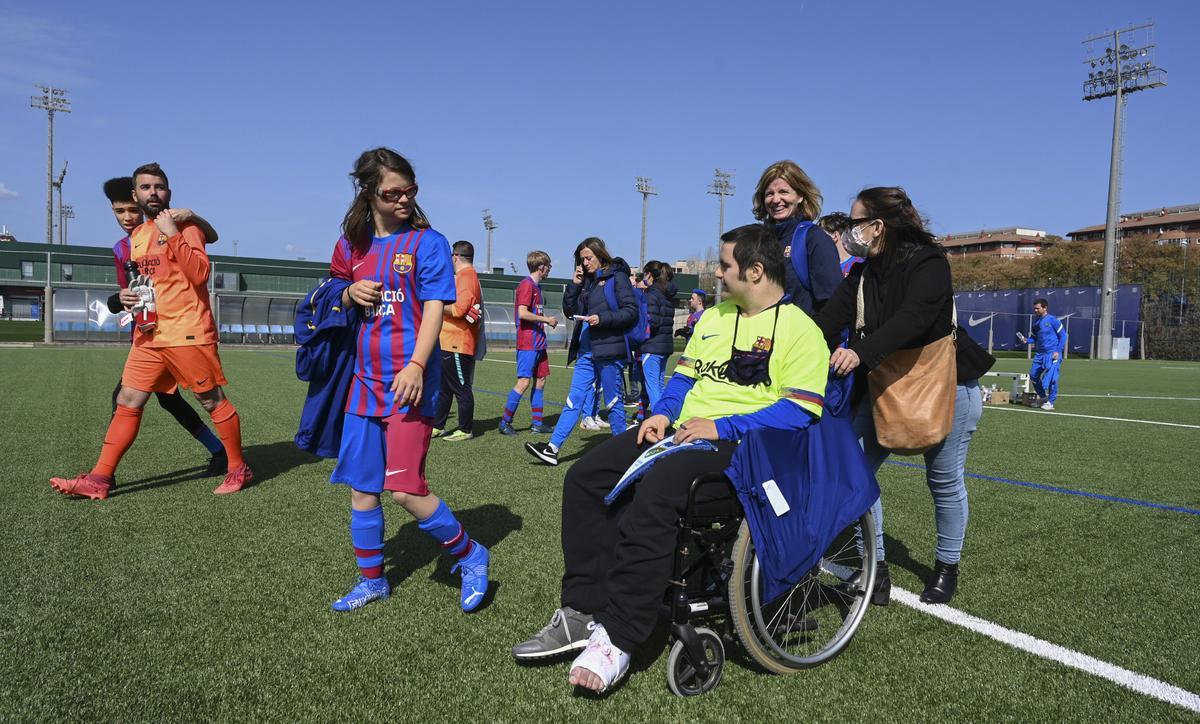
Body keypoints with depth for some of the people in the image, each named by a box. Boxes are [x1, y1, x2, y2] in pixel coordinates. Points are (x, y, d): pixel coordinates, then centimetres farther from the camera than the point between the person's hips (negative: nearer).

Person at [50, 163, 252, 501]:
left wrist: (173, 234, -20)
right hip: (150, 334, 7)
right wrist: (133, 299, 13)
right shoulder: (136, 236, 17)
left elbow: (199, 274, -19)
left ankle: (238, 469, 12)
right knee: (127, 402, 5)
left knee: (213, 401, 0)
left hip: (187, 333, -7)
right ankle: (100, 478, 9)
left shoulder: (185, 226, -5)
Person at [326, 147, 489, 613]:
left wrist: (416, 365, -24)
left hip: (409, 380, -6)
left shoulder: (427, 242, -4)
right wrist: (352, 293, -3)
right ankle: (371, 580, 26)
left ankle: (470, 556, 10)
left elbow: (434, 308, -11)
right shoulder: (354, 242, 11)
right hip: (366, 377, 6)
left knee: (404, 488, -11)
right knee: (360, 485, 10)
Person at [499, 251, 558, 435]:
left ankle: (538, 423, 15)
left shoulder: (536, 286, 17)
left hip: (538, 343, 10)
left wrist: (547, 320, 10)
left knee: (540, 379, 9)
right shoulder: (526, 285, -12)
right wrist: (546, 319, -13)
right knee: (524, 382, -10)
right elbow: (523, 313, -21)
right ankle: (505, 422, -2)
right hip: (527, 343, -10)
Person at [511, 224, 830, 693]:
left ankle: (617, 639, -26)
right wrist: (663, 412, 2)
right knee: (585, 477, -8)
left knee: (653, 494, -35)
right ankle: (582, 611, -6)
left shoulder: (799, 329, -4)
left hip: (738, 442, -8)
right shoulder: (712, 317, 21)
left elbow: (801, 410, -14)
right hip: (682, 429, 8)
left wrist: (722, 426, -19)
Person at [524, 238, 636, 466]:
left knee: (613, 402, 3)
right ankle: (553, 448, -1)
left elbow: (631, 311, -10)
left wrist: (602, 318, -18)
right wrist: (575, 284, 4)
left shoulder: (617, 277, -4)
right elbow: (569, 309, 16)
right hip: (586, 351, 7)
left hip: (610, 350, -7)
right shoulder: (586, 281, 16)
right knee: (573, 400, 3)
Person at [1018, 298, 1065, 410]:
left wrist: (1058, 351, -12)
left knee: (1051, 378, -8)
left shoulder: (1052, 320, -9)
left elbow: (1063, 335, -6)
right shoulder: (1036, 321, 9)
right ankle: (1043, 397, 26)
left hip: (1052, 354, -7)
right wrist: (1026, 341, -4)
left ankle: (1050, 402, 3)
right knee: (1033, 376, 7)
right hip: (1039, 354, 7)